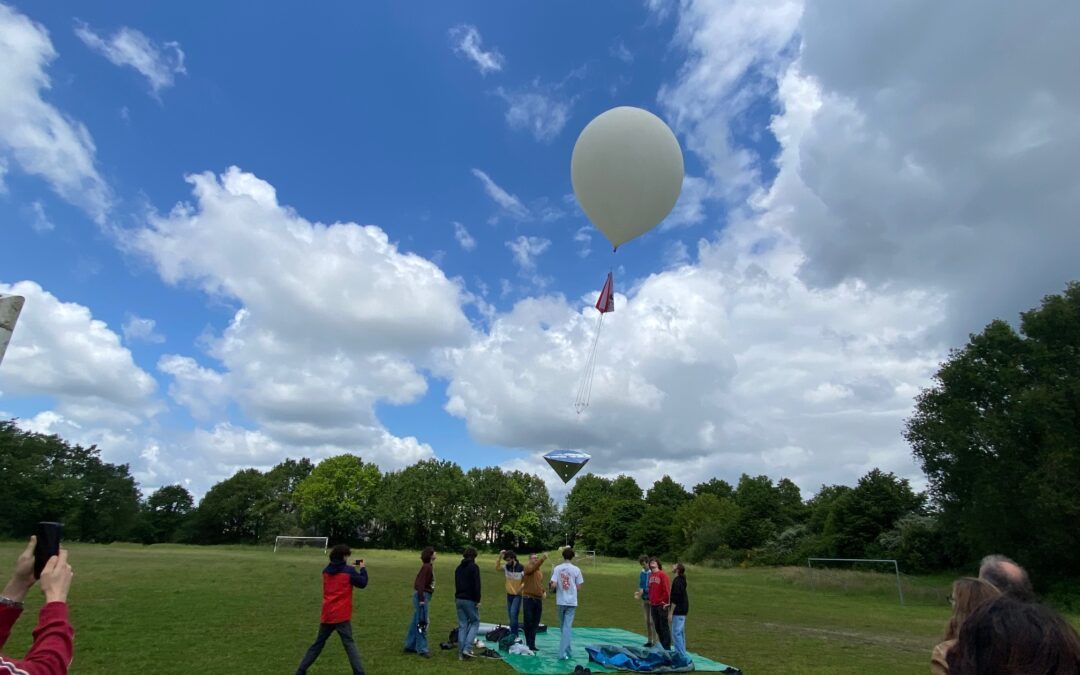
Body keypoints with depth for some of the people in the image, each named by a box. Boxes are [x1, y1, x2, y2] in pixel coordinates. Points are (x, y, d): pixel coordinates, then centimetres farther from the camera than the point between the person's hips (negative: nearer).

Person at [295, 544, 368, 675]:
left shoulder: (326, 571, 8)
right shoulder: (349, 570, -10)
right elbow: (363, 583, -4)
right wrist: (362, 568, 9)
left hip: (327, 615, 5)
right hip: (342, 615, -5)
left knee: (318, 644, 20)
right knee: (349, 644, 0)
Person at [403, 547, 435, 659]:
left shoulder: (429, 567, 11)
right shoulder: (426, 567, -17)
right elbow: (420, 584, -22)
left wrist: (423, 598, 15)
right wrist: (421, 599, -23)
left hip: (423, 596, 10)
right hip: (422, 596, -10)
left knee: (417, 622, 17)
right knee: (422, 623, -2)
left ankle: (410, 645, 28)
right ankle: (422, 649, 5)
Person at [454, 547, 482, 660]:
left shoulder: (459, 568, 13)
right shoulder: (474, 567, -11)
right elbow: (477, 585, -16)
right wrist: (478, 600, -11)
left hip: (459, 599, 7)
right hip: (470, 600, -6)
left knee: (462, 625, 10)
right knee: (475, 622, 7)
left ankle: (461, 653, 10)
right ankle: (467, 648, -4)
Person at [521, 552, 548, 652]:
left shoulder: (541, 571, 15)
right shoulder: (528, 568, -8)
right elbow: (535, 567, -30)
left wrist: (543, 592, 8)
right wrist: (542, 558, -44)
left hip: (538, 599, 7)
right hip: (528, 599, -6)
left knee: (535, 623, 10)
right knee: (528, 623, 0)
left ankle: (532, 644, 18)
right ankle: (528, 644, 10)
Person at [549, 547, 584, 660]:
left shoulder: (557, 568, -6)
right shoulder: (576, 569, -6)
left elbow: (553, 585, -13)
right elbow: (578, 587, -3)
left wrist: (551, 586, 9)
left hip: (560, 601, 1)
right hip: (572, 602, -1)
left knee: (562, 626, 17)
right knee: (567, 627, 1)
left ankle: (566, 650, 28)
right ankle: (563, 652, -5)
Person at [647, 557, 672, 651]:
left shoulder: (662, 574, -12)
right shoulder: (650, 575, 10)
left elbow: (667, 589, -15)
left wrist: (666, 602, -14)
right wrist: (650, 600, 9)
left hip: (662, 605, -7)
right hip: (653, 605, 7)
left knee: (664, 627, -1)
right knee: (657, 627, 14)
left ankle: (667, 647, 7)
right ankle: (662, 645, 25)